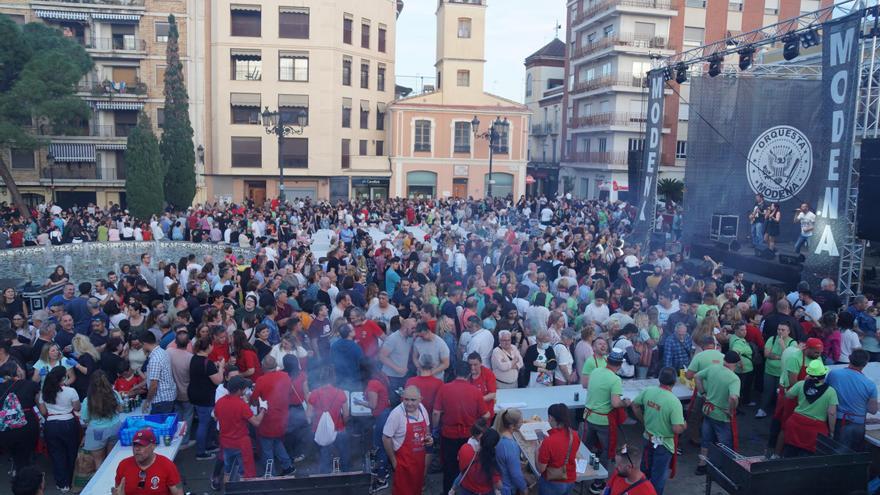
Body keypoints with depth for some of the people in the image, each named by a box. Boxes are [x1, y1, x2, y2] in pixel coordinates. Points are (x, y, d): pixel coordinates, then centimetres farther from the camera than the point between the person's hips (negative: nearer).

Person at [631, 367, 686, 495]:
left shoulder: (648, 391, -12)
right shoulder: (674, 402, -28)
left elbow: (634, 405, 4)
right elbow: (677, 429, -28)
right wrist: (684, 425, -6)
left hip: (648, 438, 6)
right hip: (664, 444, -6)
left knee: (645, 470, 26)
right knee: (659, 475, 13)